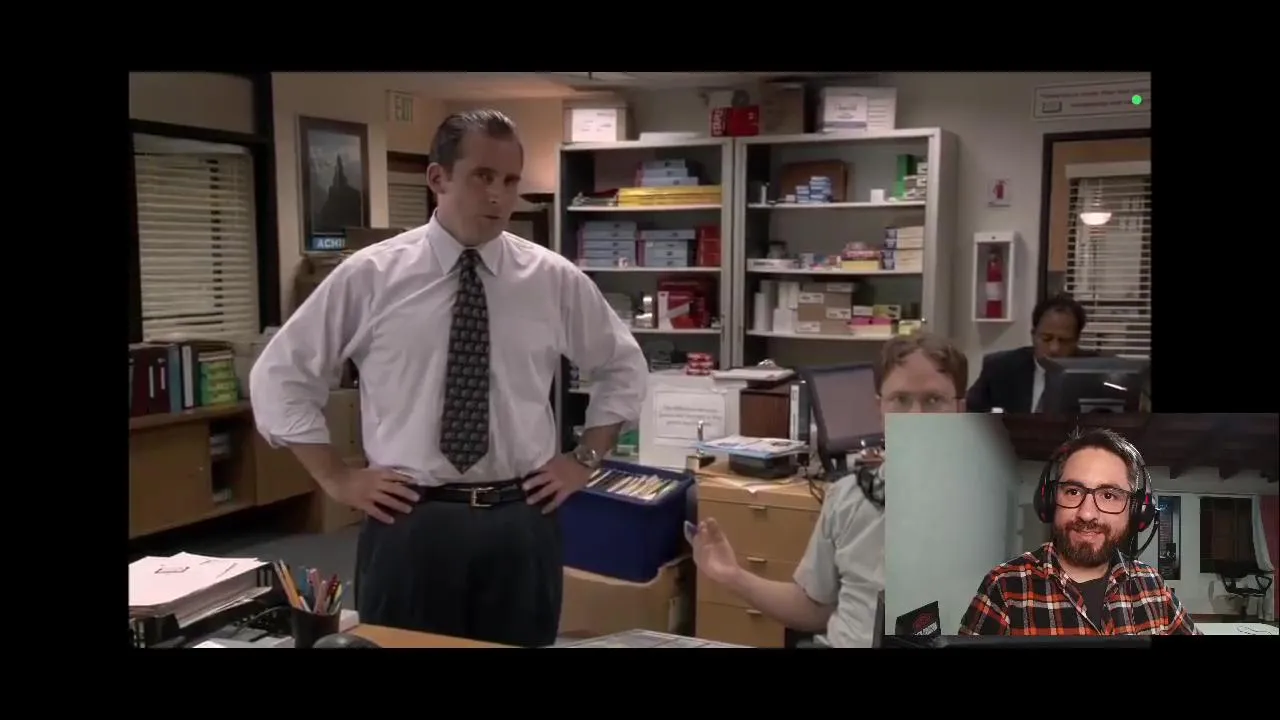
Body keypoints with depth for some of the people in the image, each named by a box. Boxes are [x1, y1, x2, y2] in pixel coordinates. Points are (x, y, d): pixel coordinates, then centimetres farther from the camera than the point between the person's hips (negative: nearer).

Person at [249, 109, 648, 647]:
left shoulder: (555, 279, 1)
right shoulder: (370, 275, -4)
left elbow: (624, 368, 15)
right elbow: (278, 376, 4)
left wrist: (584, 460, 7)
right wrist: (336, 478, -1)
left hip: (520, 524, 2)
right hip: (410, 524, -1)